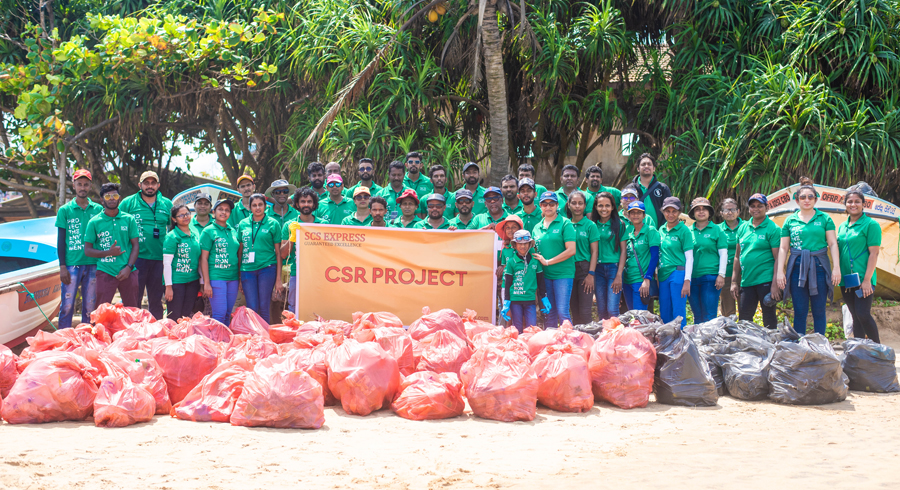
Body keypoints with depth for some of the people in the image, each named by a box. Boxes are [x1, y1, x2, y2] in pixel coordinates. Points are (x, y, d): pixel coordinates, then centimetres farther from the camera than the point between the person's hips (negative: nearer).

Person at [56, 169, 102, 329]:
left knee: (90, 306, 5)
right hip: (71, 264, -2)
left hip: (93, 264, 2)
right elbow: (60, 241, 4)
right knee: (67, 305, -4)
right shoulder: (65, 210, 5)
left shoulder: (98, 209, 8)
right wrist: (62, 267, -3)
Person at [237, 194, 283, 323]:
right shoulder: (243, 224, 11)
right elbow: (240, 250, 14)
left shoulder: (273, 224, 5)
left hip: (267, 268, -2)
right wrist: (239, 278, 9)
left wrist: (278, 279, 0)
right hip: (247, 269, 2)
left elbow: (278, 252, 5)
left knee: (264, 308, 0)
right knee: (251, 308, -1)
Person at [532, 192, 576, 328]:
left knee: (562, 312, -9)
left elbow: (571, 250, -11)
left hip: (563, 274, -5)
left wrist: (548, 262, -11)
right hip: (544, 275, 5)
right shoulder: (537, 227, 13)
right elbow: (535, 250, 23)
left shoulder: (565, 223, -3)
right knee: (549, 313, 8)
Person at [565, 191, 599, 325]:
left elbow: (594, 251, -2)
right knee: (574, 310, 6)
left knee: (584, 312, -9)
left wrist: (591, 274, -11)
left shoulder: (590, 225, 1)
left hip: (584, 268, -3)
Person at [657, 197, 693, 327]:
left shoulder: (684, 231, -3)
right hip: (663, 275, 6)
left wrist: (687, 281, -12)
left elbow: (689, 258, -6)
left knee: (678, 315, -6)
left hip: (678, 273, -6)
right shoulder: (661, 230, 13)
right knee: (664, 315, 8)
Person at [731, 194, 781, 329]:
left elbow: (778, 258, -7)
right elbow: (737, 256, 17)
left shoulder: (773, 229, -3)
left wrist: (775, 284, -15)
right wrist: (734, 282, 12)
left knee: (769, 319, 1)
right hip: (746, 281, 5)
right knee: (744, 319, 8)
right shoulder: (743, 228, 13)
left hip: (766, 281, -5)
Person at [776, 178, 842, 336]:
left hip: (819, 267, -1)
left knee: (819, 311, 2)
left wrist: (836, 267, -7)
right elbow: (783, 248, 8)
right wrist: (780, 271, 1)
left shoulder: (824, 219, 7)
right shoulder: (790, 221, 9)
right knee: (800, 311, 3)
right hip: (797, 268, 1)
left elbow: (833, 244, 3)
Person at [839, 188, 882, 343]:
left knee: (863, 314, -14)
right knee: (855, 317, 9)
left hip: (862, 279, -6)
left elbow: (874, 253, -10)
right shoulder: (842, 226, 14)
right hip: (846, 279, 6)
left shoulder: (870, 224, -5)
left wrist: (867, 280, -16)